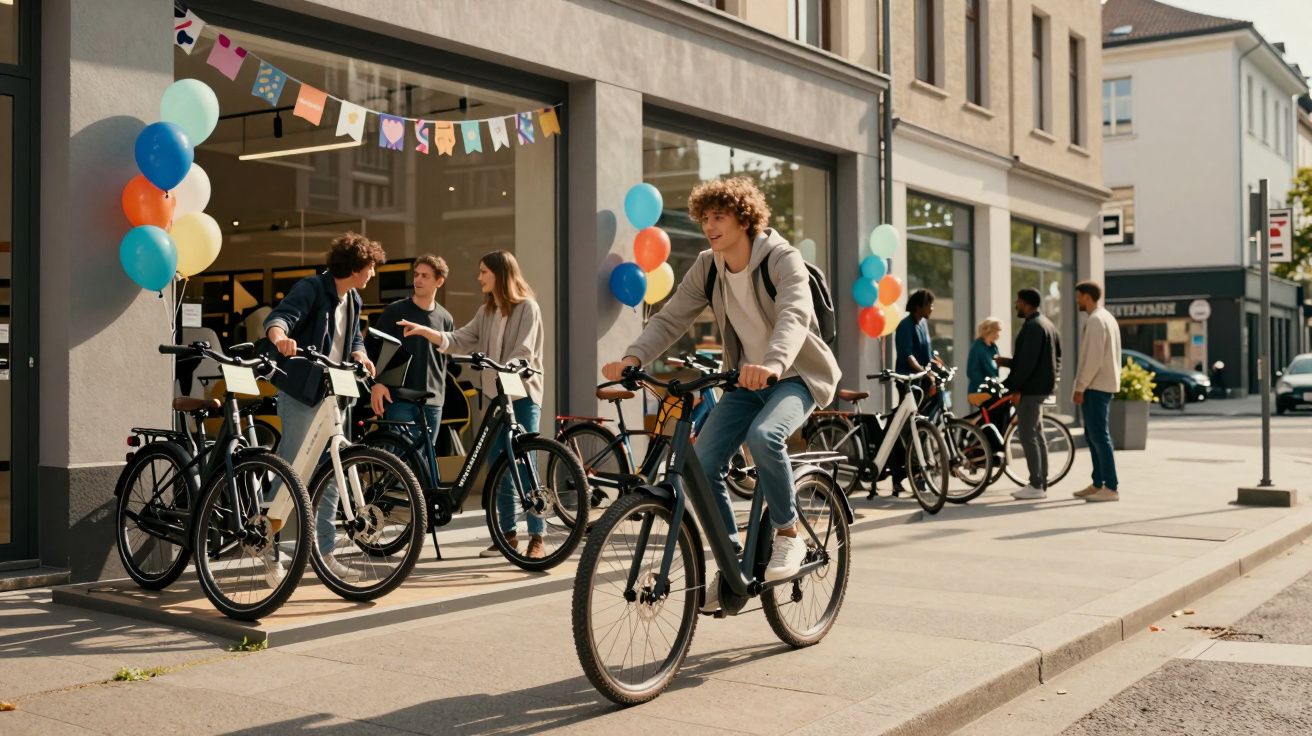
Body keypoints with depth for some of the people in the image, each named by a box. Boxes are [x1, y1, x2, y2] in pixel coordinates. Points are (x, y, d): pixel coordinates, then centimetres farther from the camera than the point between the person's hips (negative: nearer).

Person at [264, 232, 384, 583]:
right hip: (301, 396, -8)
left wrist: (360, 355, -4)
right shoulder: (311, 288, -13)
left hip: (334, 397, 8)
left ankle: (325, 551, 19)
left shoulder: (353, 300, 12)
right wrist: (279, 337, -52)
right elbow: (280, 316, -28)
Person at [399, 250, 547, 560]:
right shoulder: (487, 312, 15)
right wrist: (423, 330, -5)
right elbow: (459, 341, 6)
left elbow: (523, 353, -14)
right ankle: (508, 534, 16)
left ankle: (537, 538, 0)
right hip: (494, 395, 7)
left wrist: (502, 374, -29)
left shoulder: (527, 308, -5)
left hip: (522, 395, -7)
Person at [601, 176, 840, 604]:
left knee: (764, 436, -35)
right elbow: (671, 319, -8)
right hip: (746, 379, 6)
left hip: (796, 376, -5)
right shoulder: (707, 268, -2)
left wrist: (772, 363, -56)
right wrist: (633, 357, -27)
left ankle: (788, 535, -12)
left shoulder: (782, 259, -18)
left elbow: (794, 315, -36)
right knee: (703, 463, -12)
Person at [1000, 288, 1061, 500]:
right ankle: (1042, 483, 17)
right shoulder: (1046, 324, 17)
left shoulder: (1033, 326, -16)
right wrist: (1008, 362, 20)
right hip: (1041, 387, 11)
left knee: (1028, 436, -8)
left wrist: (1016, 387, -18)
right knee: (1036, 435, 13)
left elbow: (1028, 361, -22)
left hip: (1031, 388, -11)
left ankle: (1036, 485, -7)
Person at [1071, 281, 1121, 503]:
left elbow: (1093, 358, -20)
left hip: (1095, 386, -10)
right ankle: (1098, 484, 19)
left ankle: (1111, 488, -7)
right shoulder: (1107, 318, 17)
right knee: (1093, 435, 14)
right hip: (1105, 384, 10)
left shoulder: (1096, 320, -14)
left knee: (1099, 437, -8)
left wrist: (1080, 387, -16)